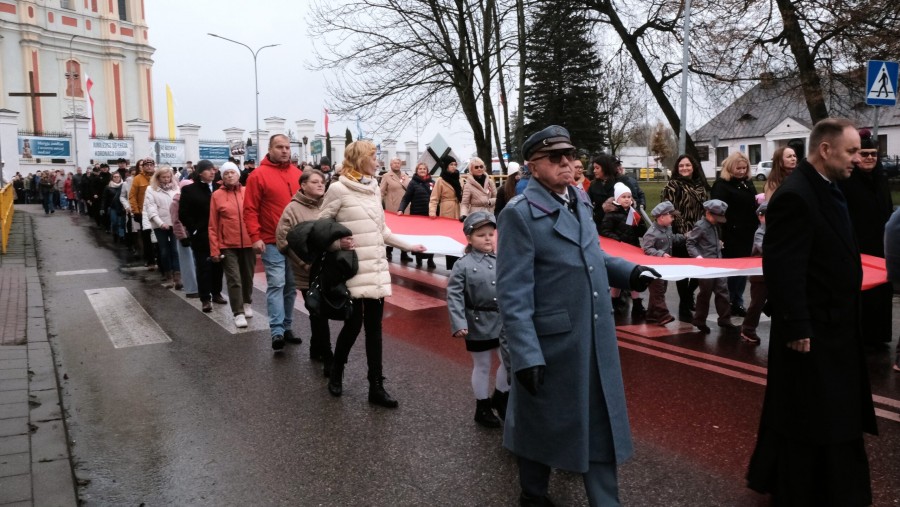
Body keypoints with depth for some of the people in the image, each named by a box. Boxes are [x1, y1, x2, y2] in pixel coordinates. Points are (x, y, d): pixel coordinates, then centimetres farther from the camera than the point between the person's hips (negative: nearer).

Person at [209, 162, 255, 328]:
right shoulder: (217, 195, -1)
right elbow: (213, 226, -1)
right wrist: (214, 249, -5)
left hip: (248, 243, 2)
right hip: (228, 245, -2)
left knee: (248, 277, 15)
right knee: (234, 280, -5)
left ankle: (247, 304, 36)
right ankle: (238, 313, 1)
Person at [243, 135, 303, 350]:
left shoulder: (297, 174, 10)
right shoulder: (258, 175, -5)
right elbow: (250, 209, -7)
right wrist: (255, 236, -14)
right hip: (272, 241, -5)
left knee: (291, 286, 11)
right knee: (276, 284, -10)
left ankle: (287, 327, 21)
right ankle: (277, 332, -9)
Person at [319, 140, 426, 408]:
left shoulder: (374, 187, 11)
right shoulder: (338, 188, -9)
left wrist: (408, 246, 17)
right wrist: (335, 242, -19)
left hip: (377, 268, 6)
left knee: (374, 326, 7)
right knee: (354, 323, 1)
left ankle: (376, 387, 13)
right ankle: (336, 373, 28)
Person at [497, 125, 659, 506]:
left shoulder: (580, 199, 7)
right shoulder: (520, 213, -17)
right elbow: (512, 293, -20)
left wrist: (628, 273, 2)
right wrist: (526, 355, -23)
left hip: (596, 337, 7)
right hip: (551, 343, -7)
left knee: (601, 422, 16)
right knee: (542, 424, 14)